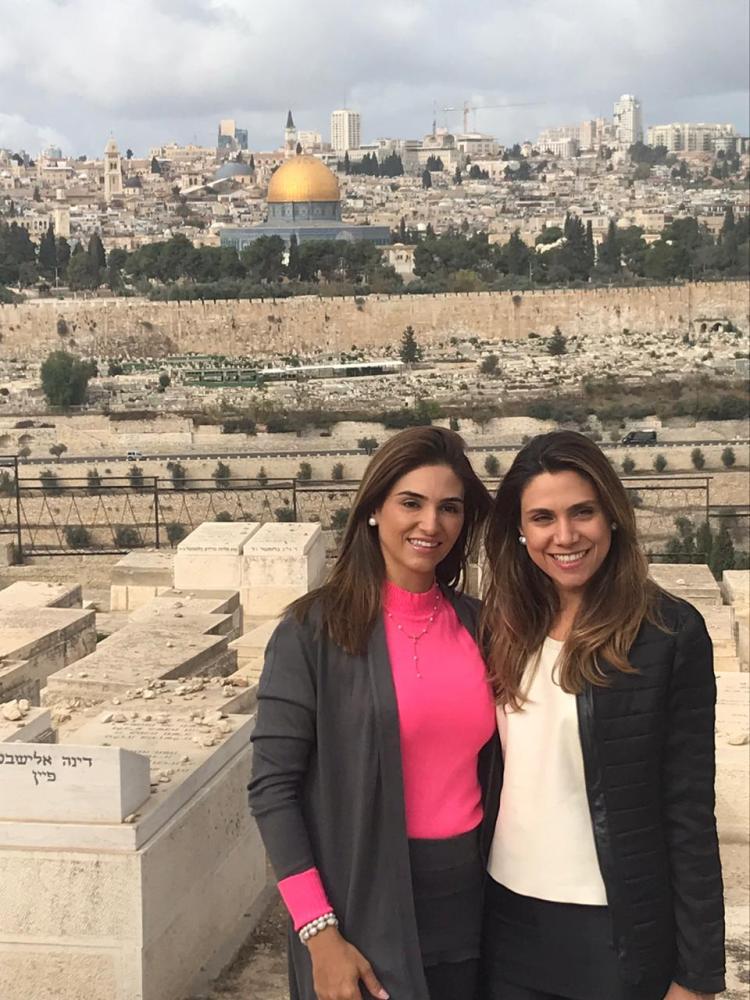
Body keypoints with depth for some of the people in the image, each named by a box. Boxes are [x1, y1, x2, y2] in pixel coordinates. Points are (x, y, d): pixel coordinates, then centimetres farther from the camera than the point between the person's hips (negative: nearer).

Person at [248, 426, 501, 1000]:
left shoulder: (478, 623, 3)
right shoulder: (315, 630, -10)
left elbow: (489, 768, 11)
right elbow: (272, 788, -11)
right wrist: (320, 933, -16)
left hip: (469, 897, 4)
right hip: (365, 904, -4)